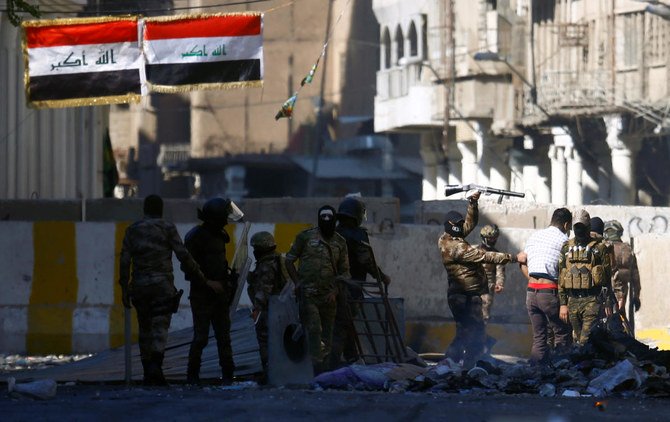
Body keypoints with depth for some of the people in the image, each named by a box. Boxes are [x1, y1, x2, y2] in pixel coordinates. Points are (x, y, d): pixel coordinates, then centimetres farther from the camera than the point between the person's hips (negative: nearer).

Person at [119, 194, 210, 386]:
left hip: (139, 285, 3)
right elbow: (184, 256, -5)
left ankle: (148, 372, 13)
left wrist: (124, 289, 7)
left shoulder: (133, 230, 8)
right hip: (162, 284, -3)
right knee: (160, 327, -8)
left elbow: (124, 260, 4)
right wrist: (202, 278, 2)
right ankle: (156, 366, -27)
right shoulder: (167, 228, 0)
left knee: (145, 328, 12)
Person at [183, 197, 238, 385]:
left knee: (223, 336, 6)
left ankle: (227, 375, 9)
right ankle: (192, 375, 0)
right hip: (201, 295, -7)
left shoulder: (219, 234, 12)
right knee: (201, 337, -8)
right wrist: (208, 282, -19)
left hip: (220, 294, 7)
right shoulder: (195, 236, -11)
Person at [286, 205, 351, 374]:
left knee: (327, 332, 7)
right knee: (314, 328, -18)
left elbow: (344, 271, 15)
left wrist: (335, 290, -1)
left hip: (328, 295, 3)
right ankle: (317, 363, -22)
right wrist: (297, 282, -1)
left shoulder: (340, 242, 10)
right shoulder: (305, 236, 2)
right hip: (308, 294, -3)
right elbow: (289, 260, 9)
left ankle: (325, 363, 17)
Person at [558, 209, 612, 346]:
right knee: (577, 338, 10)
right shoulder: (566, 249, 12)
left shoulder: (599, 248, 1)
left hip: (592, 299, -5)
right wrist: (563, 304, 5)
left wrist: (607, 303, -6)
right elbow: (561, 278, 12)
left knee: (586, 340, -15)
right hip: (572, 300, 5)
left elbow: (607, 277, 0)